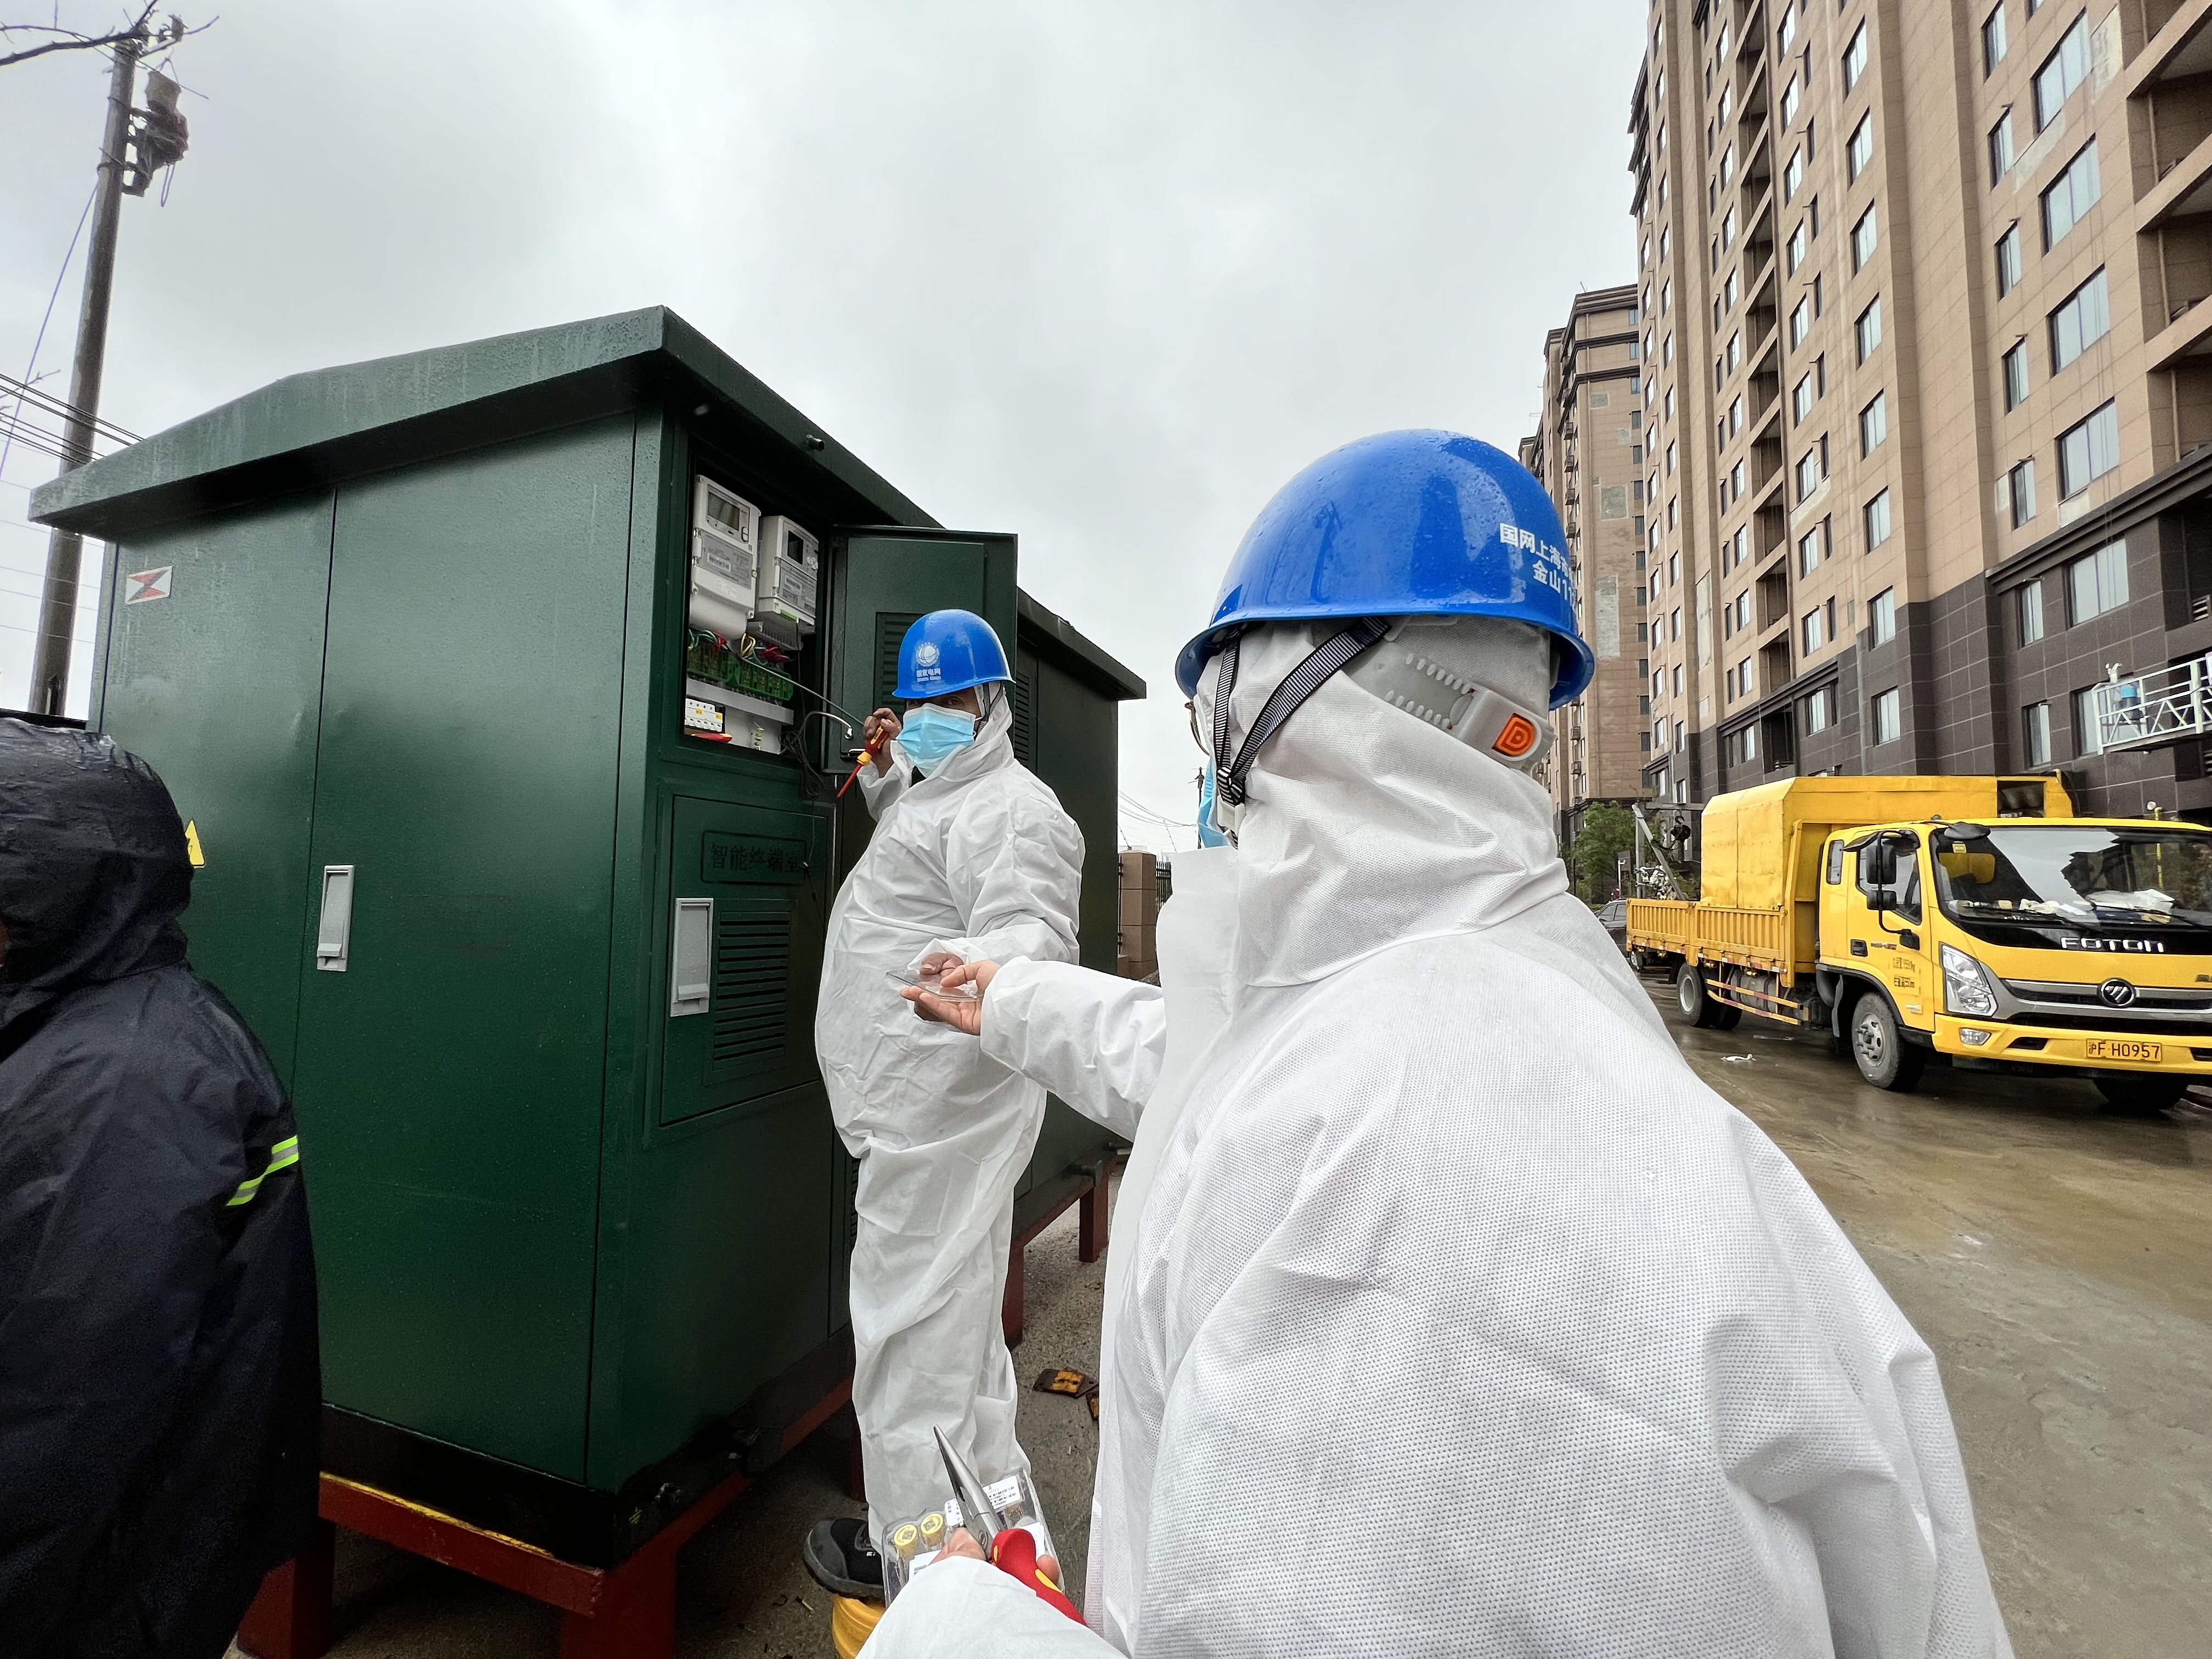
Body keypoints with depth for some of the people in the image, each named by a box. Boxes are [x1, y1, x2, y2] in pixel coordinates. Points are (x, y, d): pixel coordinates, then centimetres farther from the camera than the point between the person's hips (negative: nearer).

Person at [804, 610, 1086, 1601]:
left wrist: (971, 964, -48)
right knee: (952, 1305, 23)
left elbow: (1039, 936, -25)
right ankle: (988, 1494, 42)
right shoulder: (936, 794, 18)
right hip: (923, 1107, 11)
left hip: (940, 1104, -11)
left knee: (912, 1314, 1)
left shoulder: (1011, 810, -15)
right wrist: (887, 775, 25)